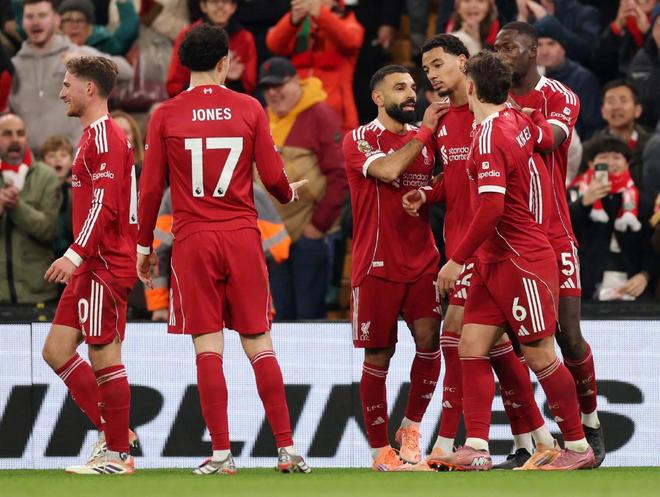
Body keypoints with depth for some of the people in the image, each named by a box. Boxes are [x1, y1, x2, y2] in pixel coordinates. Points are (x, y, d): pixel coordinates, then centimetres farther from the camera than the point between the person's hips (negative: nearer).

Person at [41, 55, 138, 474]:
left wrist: (76, 255, -26)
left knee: (104, 355, -7)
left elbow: (105, 203, -21)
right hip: (91, 267, 10)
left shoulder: (105, 136, -12)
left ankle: (118, 454, -2)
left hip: (106, 266, -10)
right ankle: (113, 432, 12)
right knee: (57, 350, 8)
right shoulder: (93, 136, 19)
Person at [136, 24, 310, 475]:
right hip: (242, 236, 1)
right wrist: (291, 193, 26)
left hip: (192, 239, -1)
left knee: (208, 347, -1)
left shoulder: (166, 116, 0)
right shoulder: (249, 109, 1)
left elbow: (151, 187, 2)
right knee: (259, 344, 5)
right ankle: (287, 448, 3)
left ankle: (221, 452, -6)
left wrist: (144, 245, 12)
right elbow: (273, 176, 3)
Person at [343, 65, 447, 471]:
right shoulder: (358, 140, -3)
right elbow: (388, 170, -21)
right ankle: (380, 449, 8)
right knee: (378, 357, 1)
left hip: (423, 260, 4)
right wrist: (424, 131, -13)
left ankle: (411, 427, 7)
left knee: (429, 339, -11)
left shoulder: (426, 137, 13)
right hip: (377, 265, -4)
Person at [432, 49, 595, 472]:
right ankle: (477, 449, -1)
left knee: (540, 356, -1)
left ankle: (578, 446, 9)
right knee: (472, 350, 2)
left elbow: (492, 207, -27)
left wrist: (457, 260, -18)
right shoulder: (515, 120, 6)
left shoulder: (490, 136, -20)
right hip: (494, 262, 9)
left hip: (521, 262, -9)